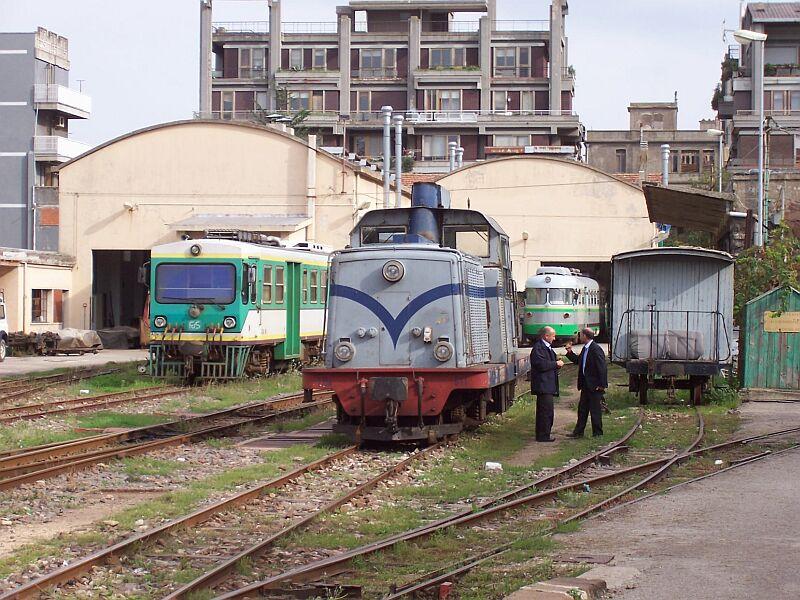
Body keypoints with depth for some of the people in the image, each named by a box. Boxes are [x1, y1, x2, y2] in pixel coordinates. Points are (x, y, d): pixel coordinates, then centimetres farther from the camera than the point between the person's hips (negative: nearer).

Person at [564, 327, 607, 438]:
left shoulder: (596, 349, -19)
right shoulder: (585, 349, 11)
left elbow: (602, 368, -21)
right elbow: (578, 361, 25)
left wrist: (602, 385, -21)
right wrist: (570, 352, 12)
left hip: (595, 386, -10)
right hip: (586, 385, 10)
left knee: (595, 410, 1)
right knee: (582, 409, 14)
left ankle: (597, 433, 10)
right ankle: (578, 432, 22)